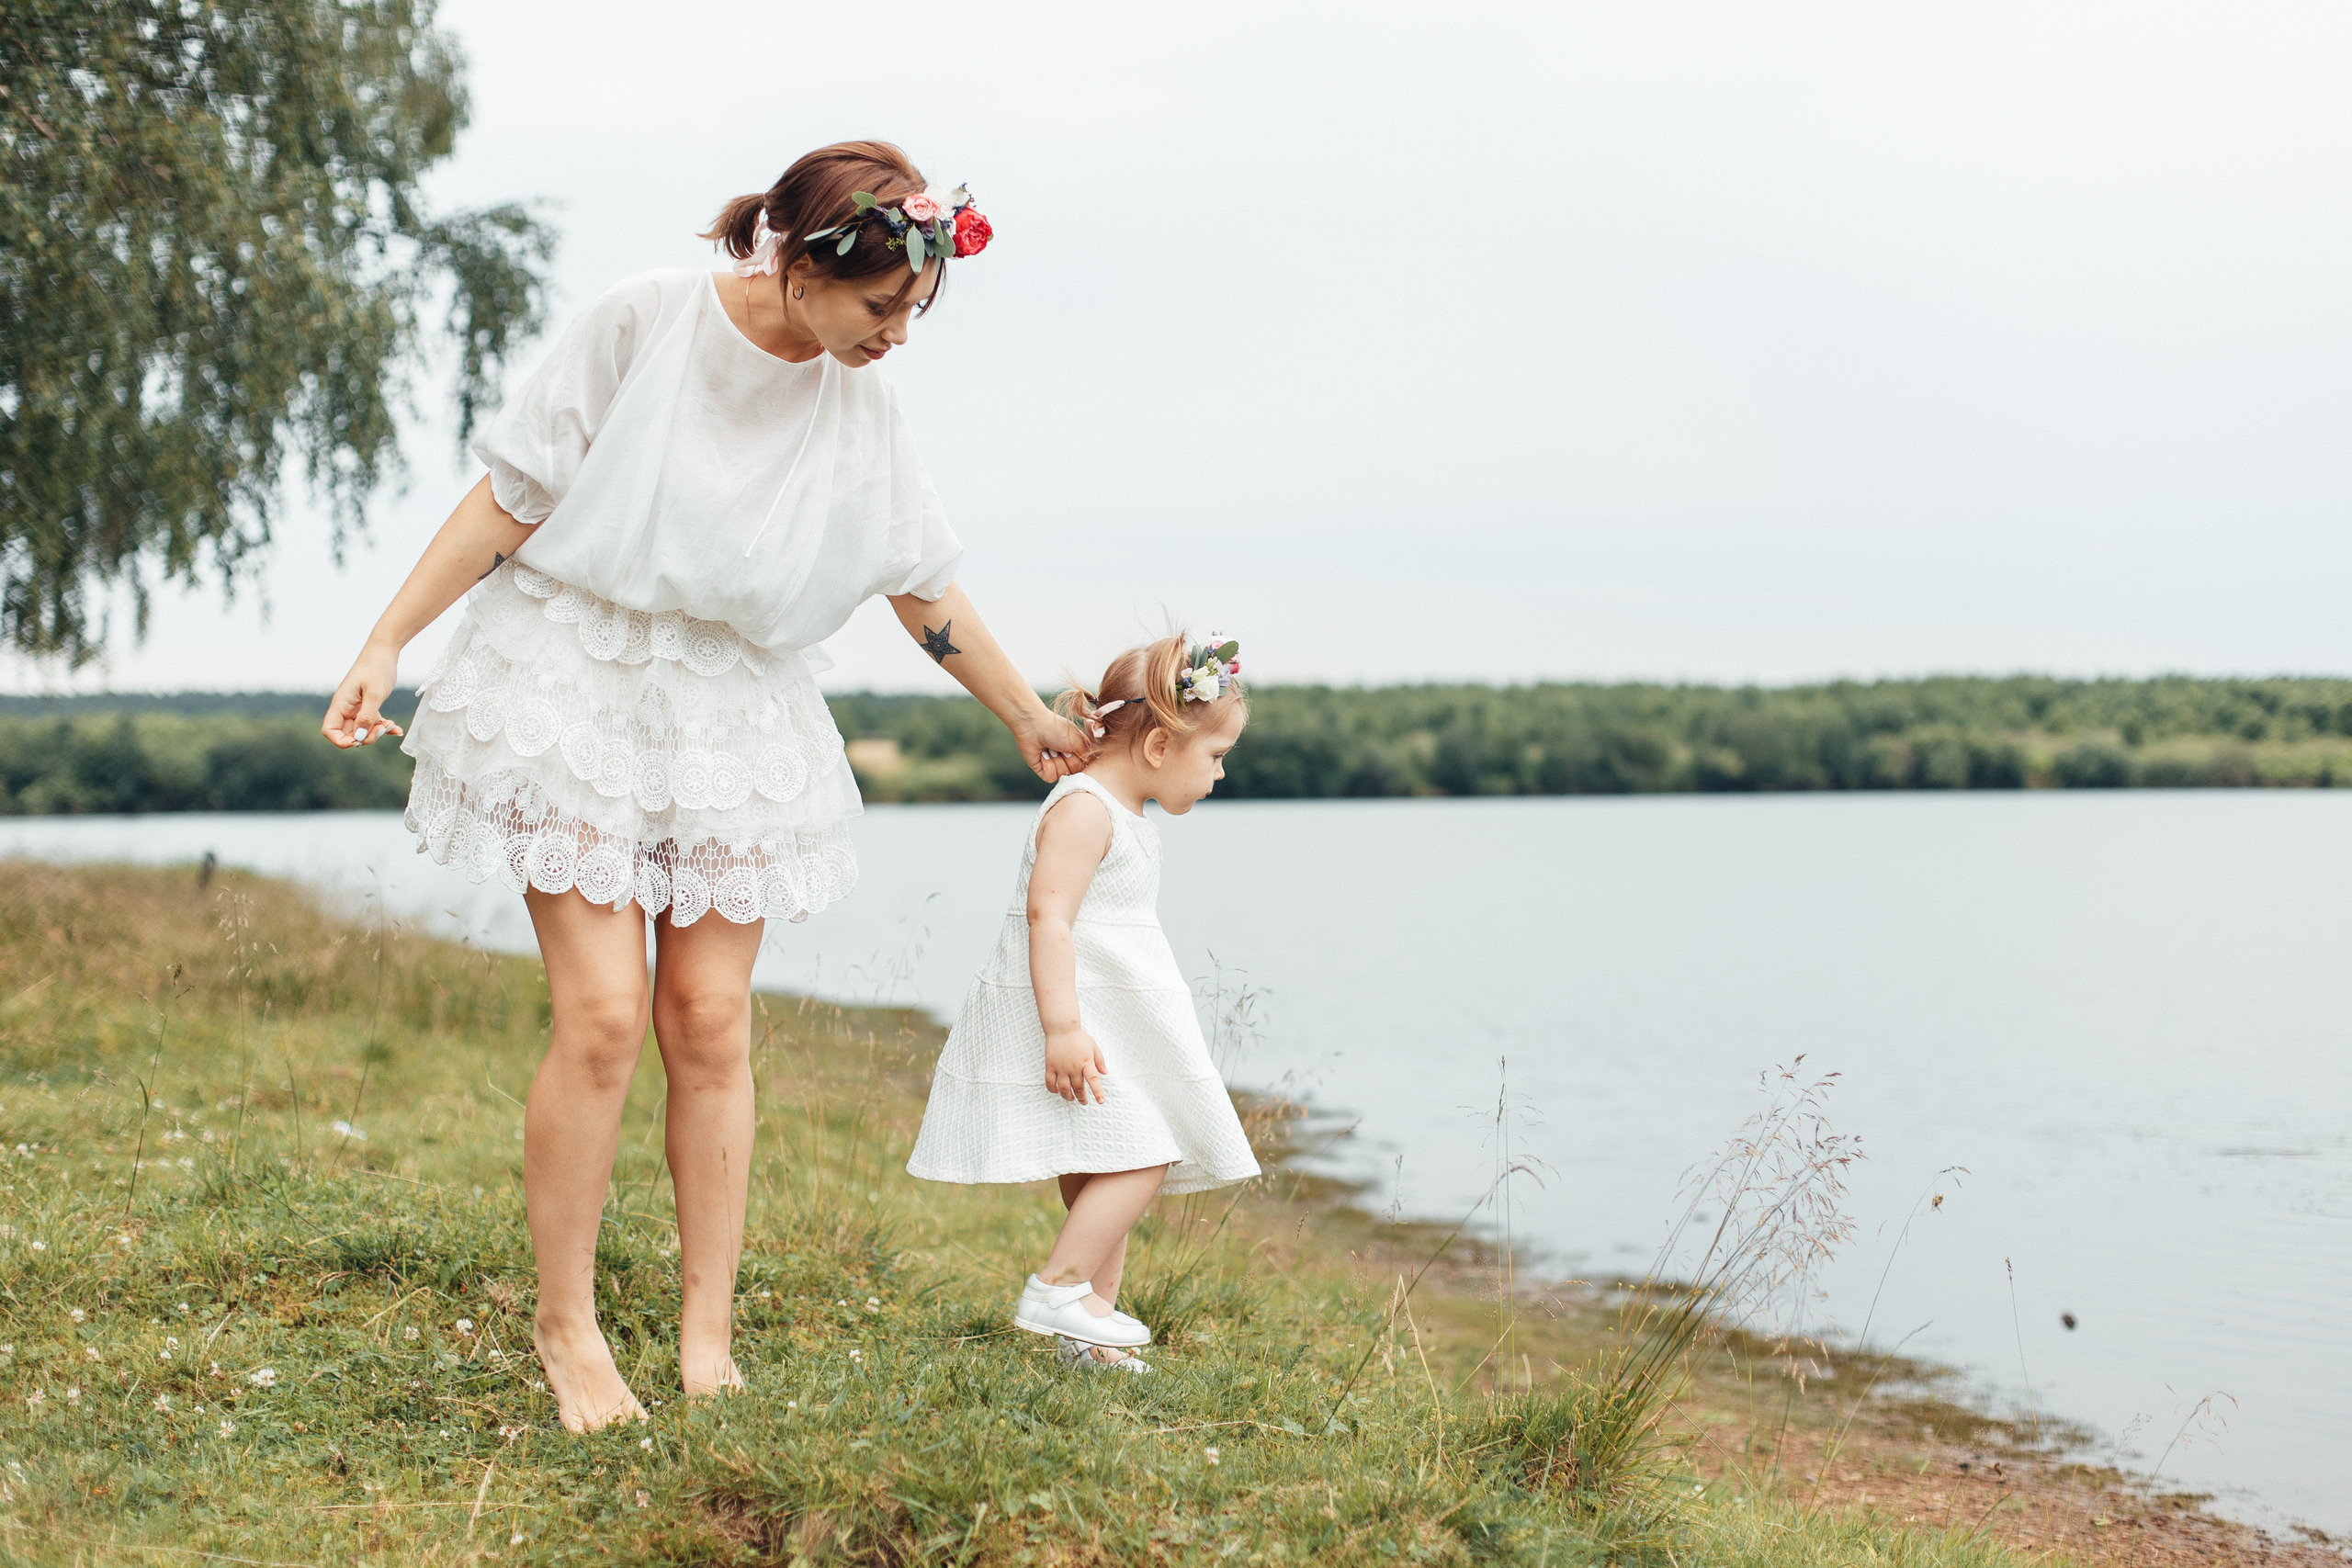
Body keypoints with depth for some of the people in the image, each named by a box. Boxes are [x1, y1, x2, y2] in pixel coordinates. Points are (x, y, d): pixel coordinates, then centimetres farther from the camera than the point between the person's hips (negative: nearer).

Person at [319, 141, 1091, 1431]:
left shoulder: (862, 412, 1)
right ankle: (565, 1324, 4)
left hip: (735, 718, 4)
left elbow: (928, 596, 13)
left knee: (711, 1024, 0)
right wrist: (388, 641, -11)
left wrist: (1032, 723, 20)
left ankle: (708, 1340, 9)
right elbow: (512, 495, -7)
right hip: (577, 683, -4)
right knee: (604, 1015, -12)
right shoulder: (643, 325, -11)